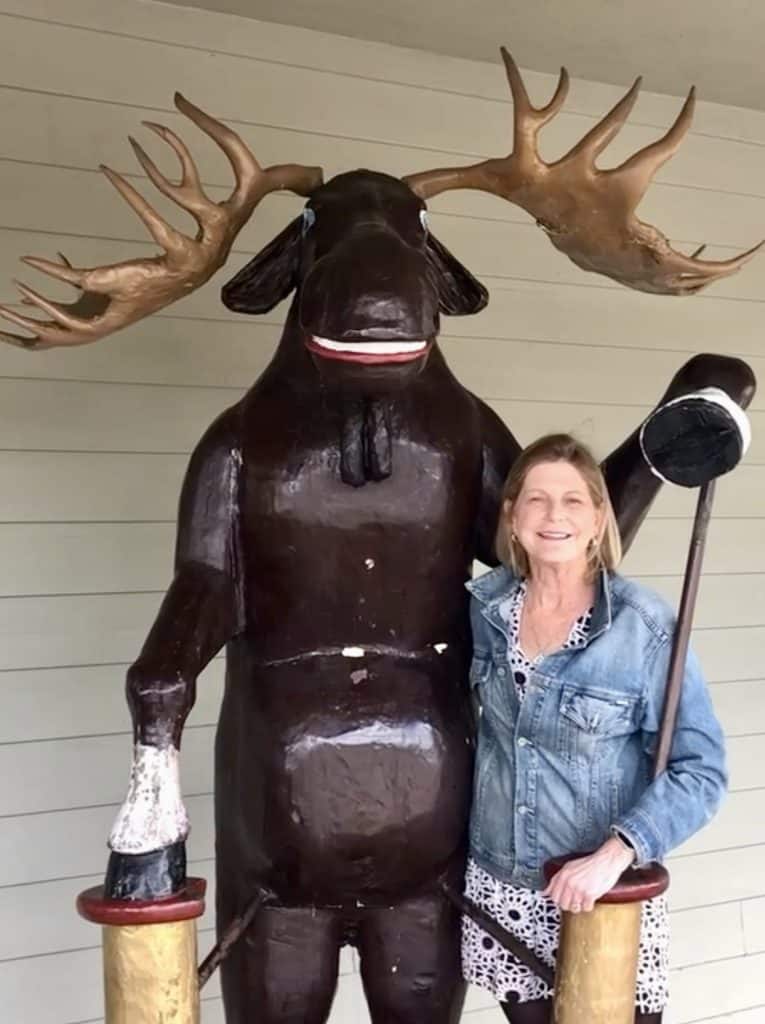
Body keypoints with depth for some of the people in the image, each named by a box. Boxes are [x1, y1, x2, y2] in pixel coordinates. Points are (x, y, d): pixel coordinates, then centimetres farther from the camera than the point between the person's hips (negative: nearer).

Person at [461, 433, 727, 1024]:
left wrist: (616, 853, -25)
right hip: (499, 890, 4)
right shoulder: (486, 605, -3)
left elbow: (700, 769, -16)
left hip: (608, 899, -3)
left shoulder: (645, 626, -17)